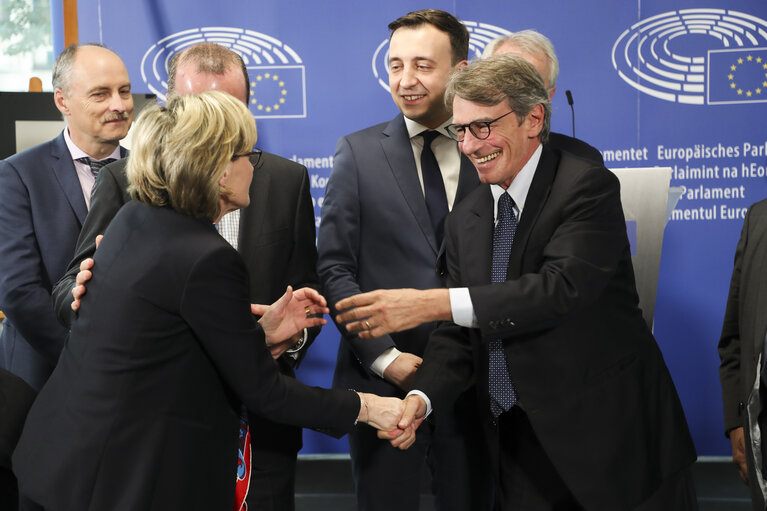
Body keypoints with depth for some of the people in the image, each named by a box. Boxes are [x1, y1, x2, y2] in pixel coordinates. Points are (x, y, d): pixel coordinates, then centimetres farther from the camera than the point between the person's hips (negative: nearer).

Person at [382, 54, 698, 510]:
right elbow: (459, 334, 6)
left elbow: (561, 288, -28)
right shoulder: (465, 221, 7)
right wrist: (422, 397, -15)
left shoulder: (588, 188, -14)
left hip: (611, 436, -5)